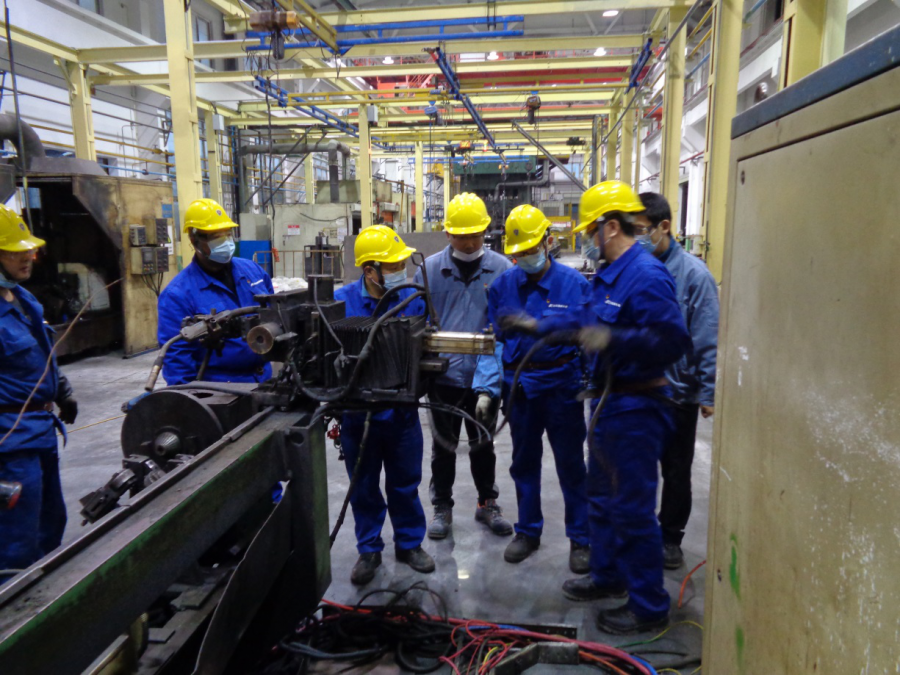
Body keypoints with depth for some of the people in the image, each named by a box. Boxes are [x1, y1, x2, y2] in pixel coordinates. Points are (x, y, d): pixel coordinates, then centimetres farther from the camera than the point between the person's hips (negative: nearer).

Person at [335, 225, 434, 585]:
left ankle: (409, 543, 37)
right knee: (364, 487, 16)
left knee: (405, 484, 16)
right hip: (357, 411, 0)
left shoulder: (412, 299, -5)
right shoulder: (341, 301, -10)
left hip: (402, 411, 1)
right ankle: (369, 550, 35)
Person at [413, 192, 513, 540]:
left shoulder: (503, 269, -7)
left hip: (487, 377, 0)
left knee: (482, 444, 18)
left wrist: (492, 382, -13)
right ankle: (442, 506, 33)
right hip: (444, 375, 0)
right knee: (443, 446, 14)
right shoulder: (430, 269, -4)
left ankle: (488, 503, 37)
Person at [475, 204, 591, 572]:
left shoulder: (573, 283, -7)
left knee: (571, 464, 7)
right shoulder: (503, 285, 3)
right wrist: (484, 384, 0)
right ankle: (528, 532, 34)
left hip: (562, 386, -3)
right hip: (518, 387, 4)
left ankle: (580, 538, 24)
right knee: (524, 462, 16)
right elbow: (494, 337, 7)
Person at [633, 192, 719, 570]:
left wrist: (708, 393, -13)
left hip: (677, 393, -3)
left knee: (676, 471, 15)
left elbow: (707, 340, -13)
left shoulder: (692, 274, -13)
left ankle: (670, 538, 35)